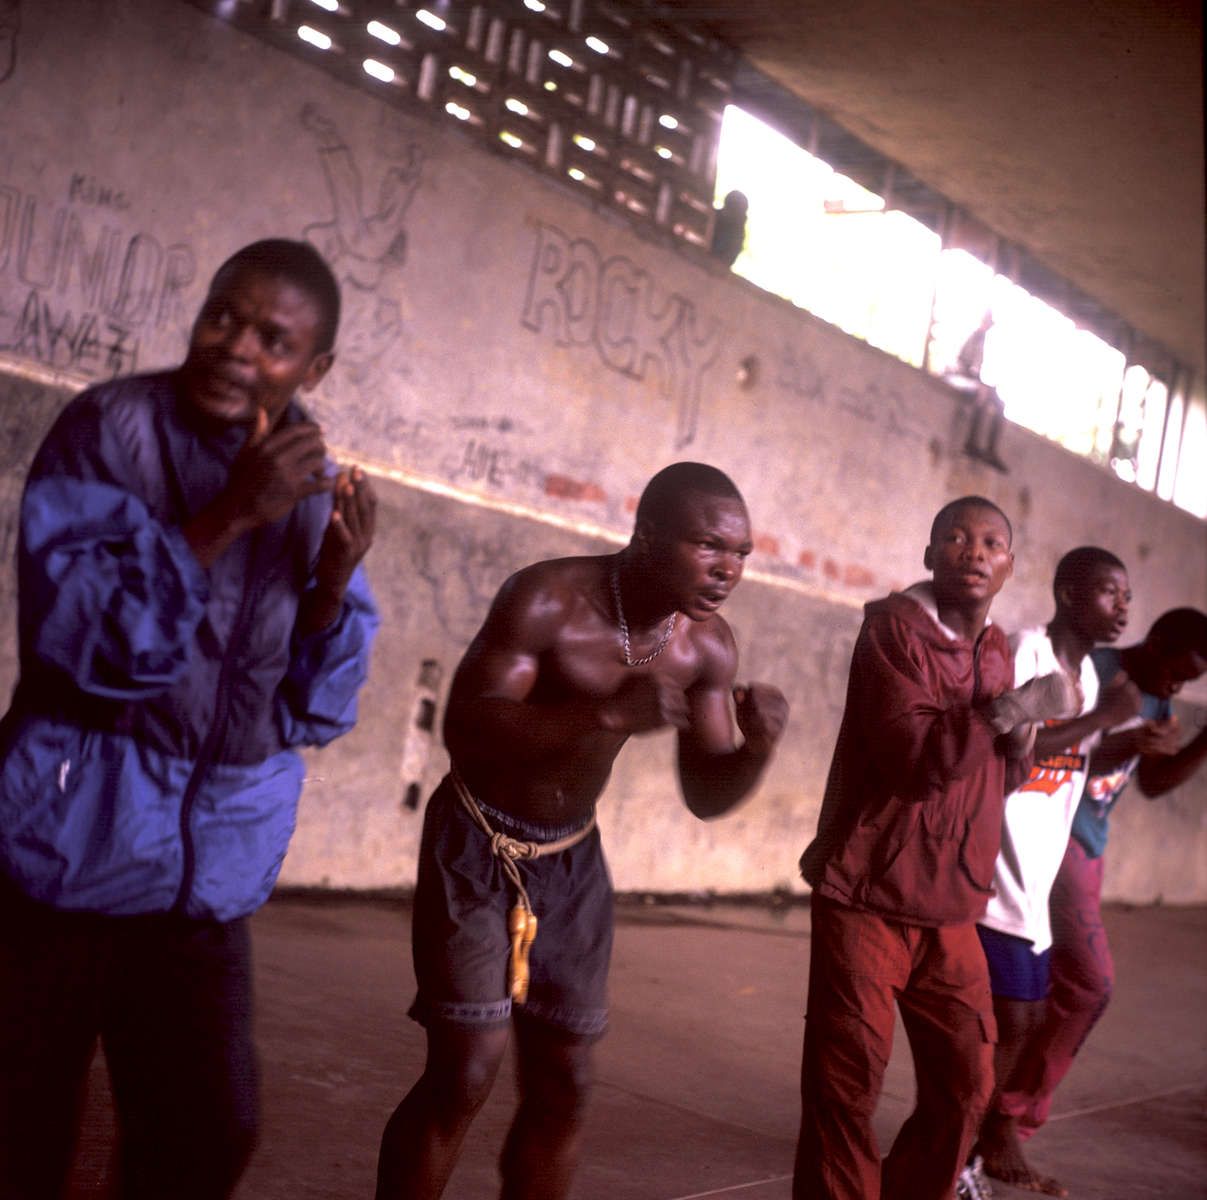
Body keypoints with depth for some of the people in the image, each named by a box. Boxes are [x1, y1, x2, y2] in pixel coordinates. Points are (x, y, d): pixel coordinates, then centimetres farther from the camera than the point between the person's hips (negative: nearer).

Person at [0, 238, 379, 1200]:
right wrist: (225, 519, -26)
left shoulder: (315, 484, 4)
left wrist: (337, 577, -14)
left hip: (213, 861, 4)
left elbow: (314, 705, 4)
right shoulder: (111, 428, -9)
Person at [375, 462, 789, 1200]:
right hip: (477, 847, -5)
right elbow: (466, 729, -32)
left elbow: (706, 796, -2)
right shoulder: (547, 598, -24)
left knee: (564, 1083, 7)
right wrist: (608, 712, -42)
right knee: (466, 1072, -13)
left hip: (573, 859, 5)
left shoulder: (710, 648, -8)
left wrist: (758, 747, -24)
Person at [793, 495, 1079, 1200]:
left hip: (951, 910, 7)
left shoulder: (998, 650, 13)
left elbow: (1003, 778, 17)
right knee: (847, 1086, -4)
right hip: (867, 899, -7)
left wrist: (1021, 735, -4)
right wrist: (1013, 707, -23)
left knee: (965, 1085, 10)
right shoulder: (896, 626, -9)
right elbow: (914, 755, -21)